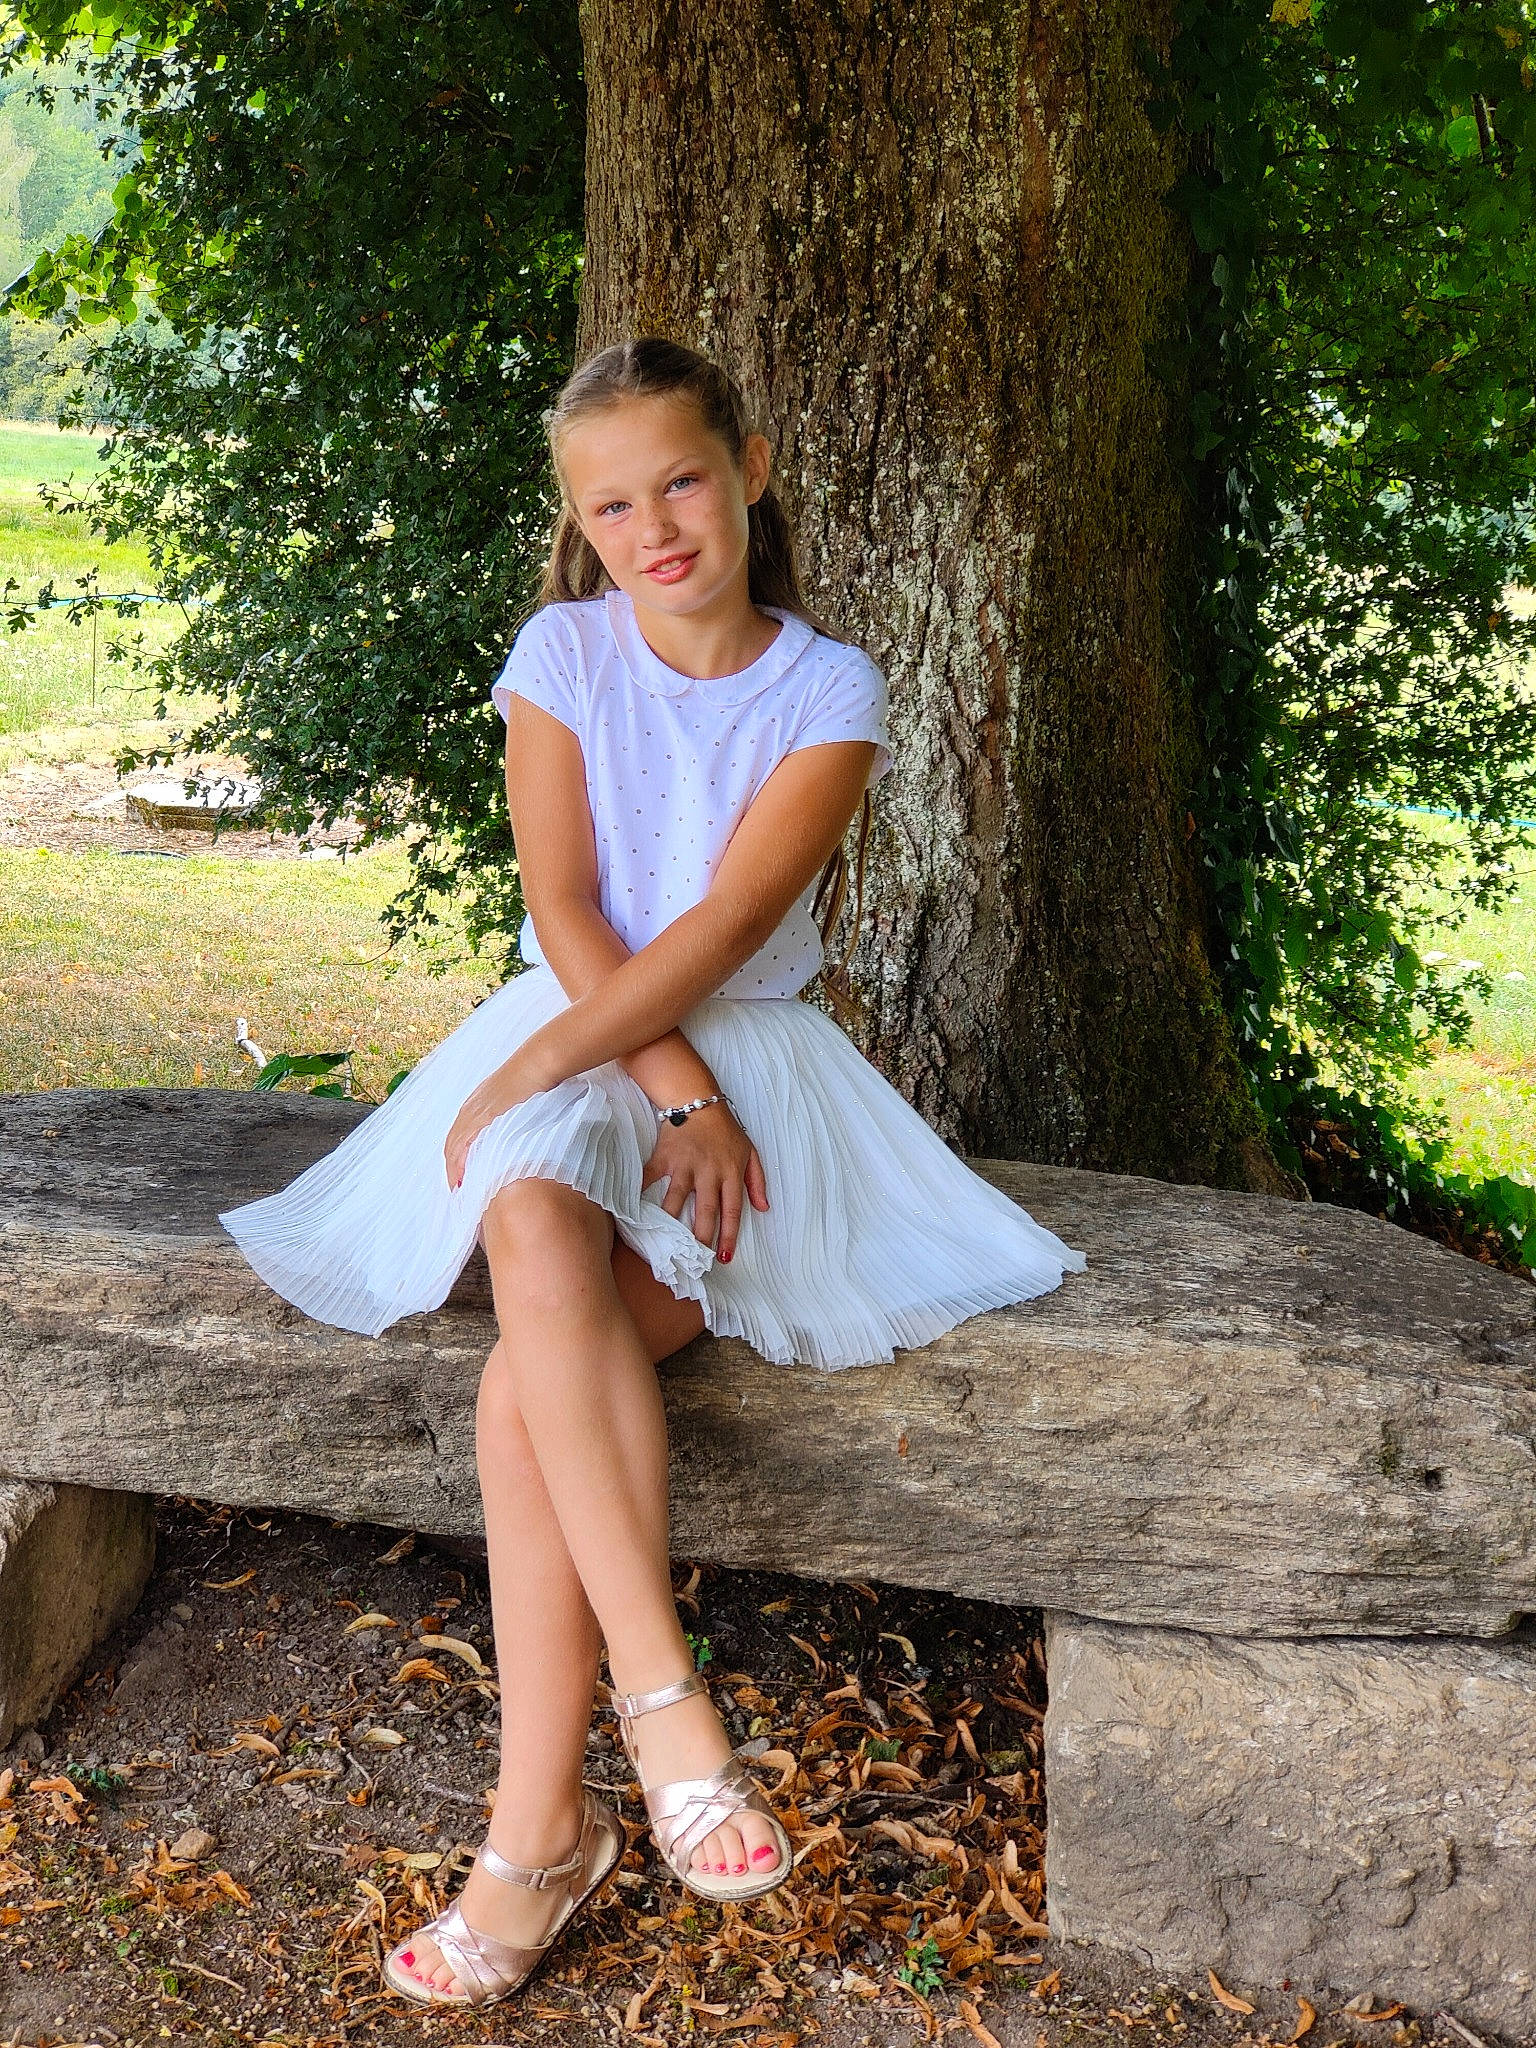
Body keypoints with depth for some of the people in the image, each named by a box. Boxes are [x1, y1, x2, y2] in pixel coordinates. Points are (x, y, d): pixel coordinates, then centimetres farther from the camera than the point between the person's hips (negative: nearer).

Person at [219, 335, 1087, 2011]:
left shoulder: (828, 689, -2)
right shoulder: (564, 652, 4)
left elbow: (726, 925, -13)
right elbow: (563, 911, -4)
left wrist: (539, 1065, -22)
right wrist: (675, 1094, -16)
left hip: (752, 1053, -2)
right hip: (576, 1042, 2)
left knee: (526, 1378, -25)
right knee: (536, 1242, -34)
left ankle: (540, 1823, -19)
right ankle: (662, 1692, -30)